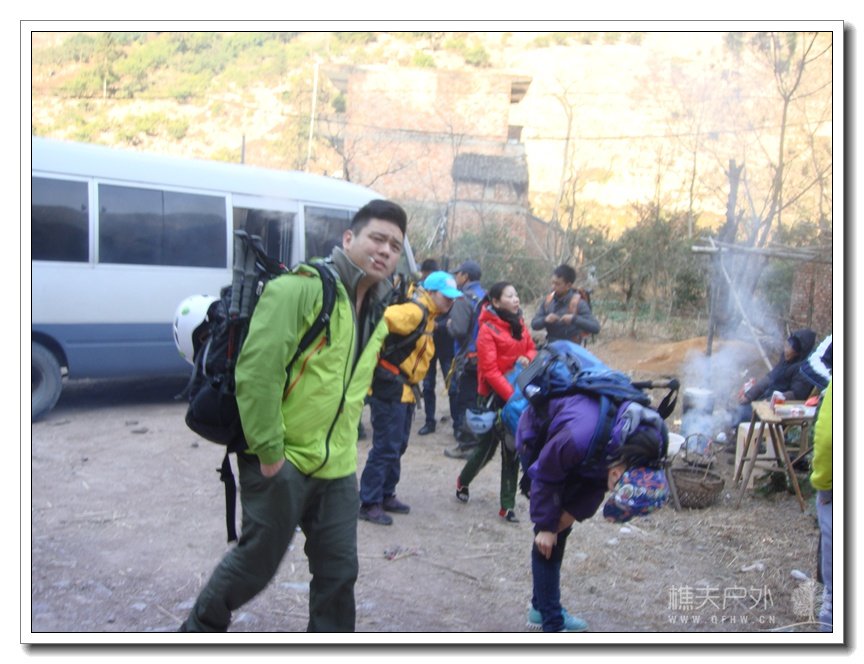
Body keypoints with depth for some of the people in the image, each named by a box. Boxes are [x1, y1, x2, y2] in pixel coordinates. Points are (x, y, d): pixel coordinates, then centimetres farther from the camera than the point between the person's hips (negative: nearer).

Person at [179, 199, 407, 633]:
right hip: (281, 462, -7)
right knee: (258, 561, 9)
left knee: (339, 570, 10)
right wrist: (269, 451, -20)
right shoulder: (302, 289, -15)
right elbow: (256, 371, -22)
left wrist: (344, 446, 17)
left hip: (337, 468, 7)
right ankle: (200, 629, 38)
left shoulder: (376, 312, 11)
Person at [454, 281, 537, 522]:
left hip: (518, 393, 6)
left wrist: (527, 358, -8)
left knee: (512, 449, 6)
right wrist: (512, 396, -22)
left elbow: (531, 348, 17)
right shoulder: (488, 330, -14)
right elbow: (490, 370, -17)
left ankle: (508, 505, 14)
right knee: (488, 446, 4)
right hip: (495, 396, -6)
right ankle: (463, 482, 34)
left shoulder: (519, 324, 5)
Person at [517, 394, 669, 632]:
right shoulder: (580, 438, -45)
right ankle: (553, 625, -2)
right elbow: (545, 475, -25)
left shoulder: (649, 442, -25)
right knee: (550, 535, -9)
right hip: (538, 437, -6)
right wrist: (545, 525, -17)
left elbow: (598, 479, -8)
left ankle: (542, 608, 24)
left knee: (560, 528, 9)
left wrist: (572, 513, -15)